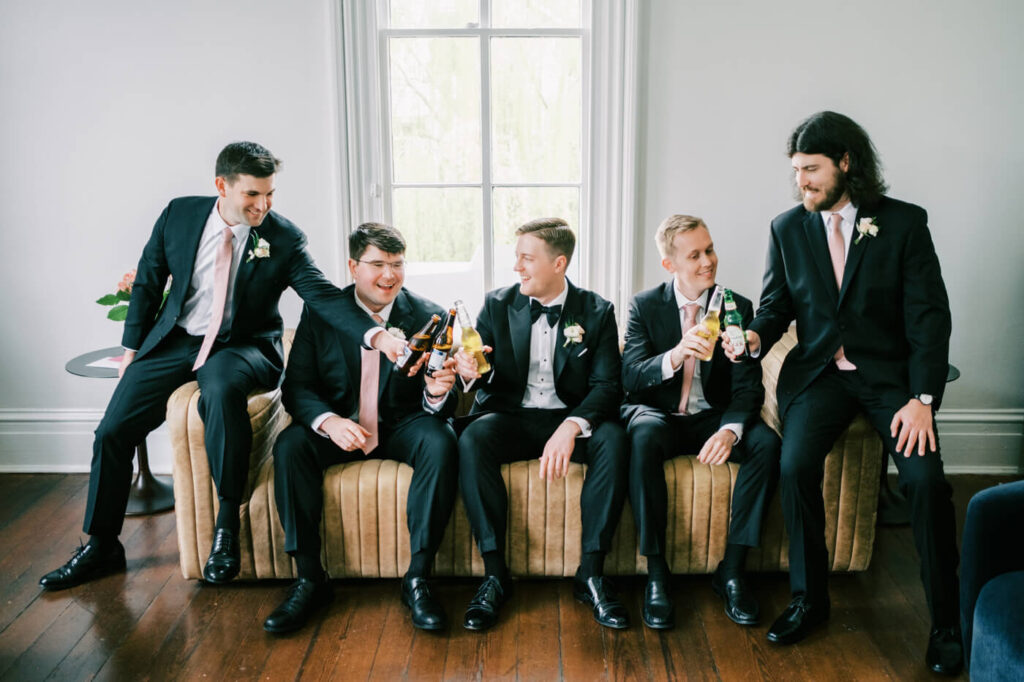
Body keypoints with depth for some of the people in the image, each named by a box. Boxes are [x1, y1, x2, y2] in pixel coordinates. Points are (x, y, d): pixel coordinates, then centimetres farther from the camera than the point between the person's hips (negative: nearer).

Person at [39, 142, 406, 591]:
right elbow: (148, 282, 9)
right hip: (175, 339, 4)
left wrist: (377, 335, -36)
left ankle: (227, 525, -23)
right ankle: (101, 546, 19)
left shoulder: (283, 238, -10)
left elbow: (323, 294, -20)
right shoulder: (179, 215, -2)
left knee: (222, 386, -38)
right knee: (112, 430, -4)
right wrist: (133, 348, 8)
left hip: (242, 346, -3)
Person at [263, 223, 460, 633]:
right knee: (289, 445, -27)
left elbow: (442, 405, -4)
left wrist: (439, 392, -31)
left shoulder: (428, 317, -3)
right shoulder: (320, 313, -1)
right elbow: (296, 386, -6)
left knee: (441, 443, -31)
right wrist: (328, 421, -27)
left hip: (403, 424, -1)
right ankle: (309, 579, -17)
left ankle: (417, 578, -23)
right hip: (338, 425, 1)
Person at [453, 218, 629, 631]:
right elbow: (480, 372, 3)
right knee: (471, 440, -31)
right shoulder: (497, 305, 5)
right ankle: (495, 573, -22)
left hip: (571, 418, 0)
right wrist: (467, 369, -24)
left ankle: (591, 574, -19)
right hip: (511, 417, 1)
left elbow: (608, 385, -8)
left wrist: (572, 427, -27)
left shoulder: (597, 313, 0)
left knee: (613, 440, -31)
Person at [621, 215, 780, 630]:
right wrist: (675, 356, -35)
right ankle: (656, 573, -26)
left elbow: (748, 387, -5)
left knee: (767, 443, -27)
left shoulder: (738, 308, 2)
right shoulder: (645, 306, -1)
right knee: (644, 436, -37)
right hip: (657, 414, -2)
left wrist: (729, 430, -27)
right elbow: (631, 378, -14)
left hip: (711, 417, 2)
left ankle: (731, 569, -15)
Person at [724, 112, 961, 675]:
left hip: (890, 372, -1)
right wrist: (756, 336, -15)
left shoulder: (905, 222, -3)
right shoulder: (787, 229, 5)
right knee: (795, 465, -23)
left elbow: (929, 315, -6)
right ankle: (809, 598, -2)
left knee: (925, 477, -22)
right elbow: (777, 304, 9)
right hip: (818, 371, 2)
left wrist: (922, 398, -15)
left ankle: (945, 620, -1)